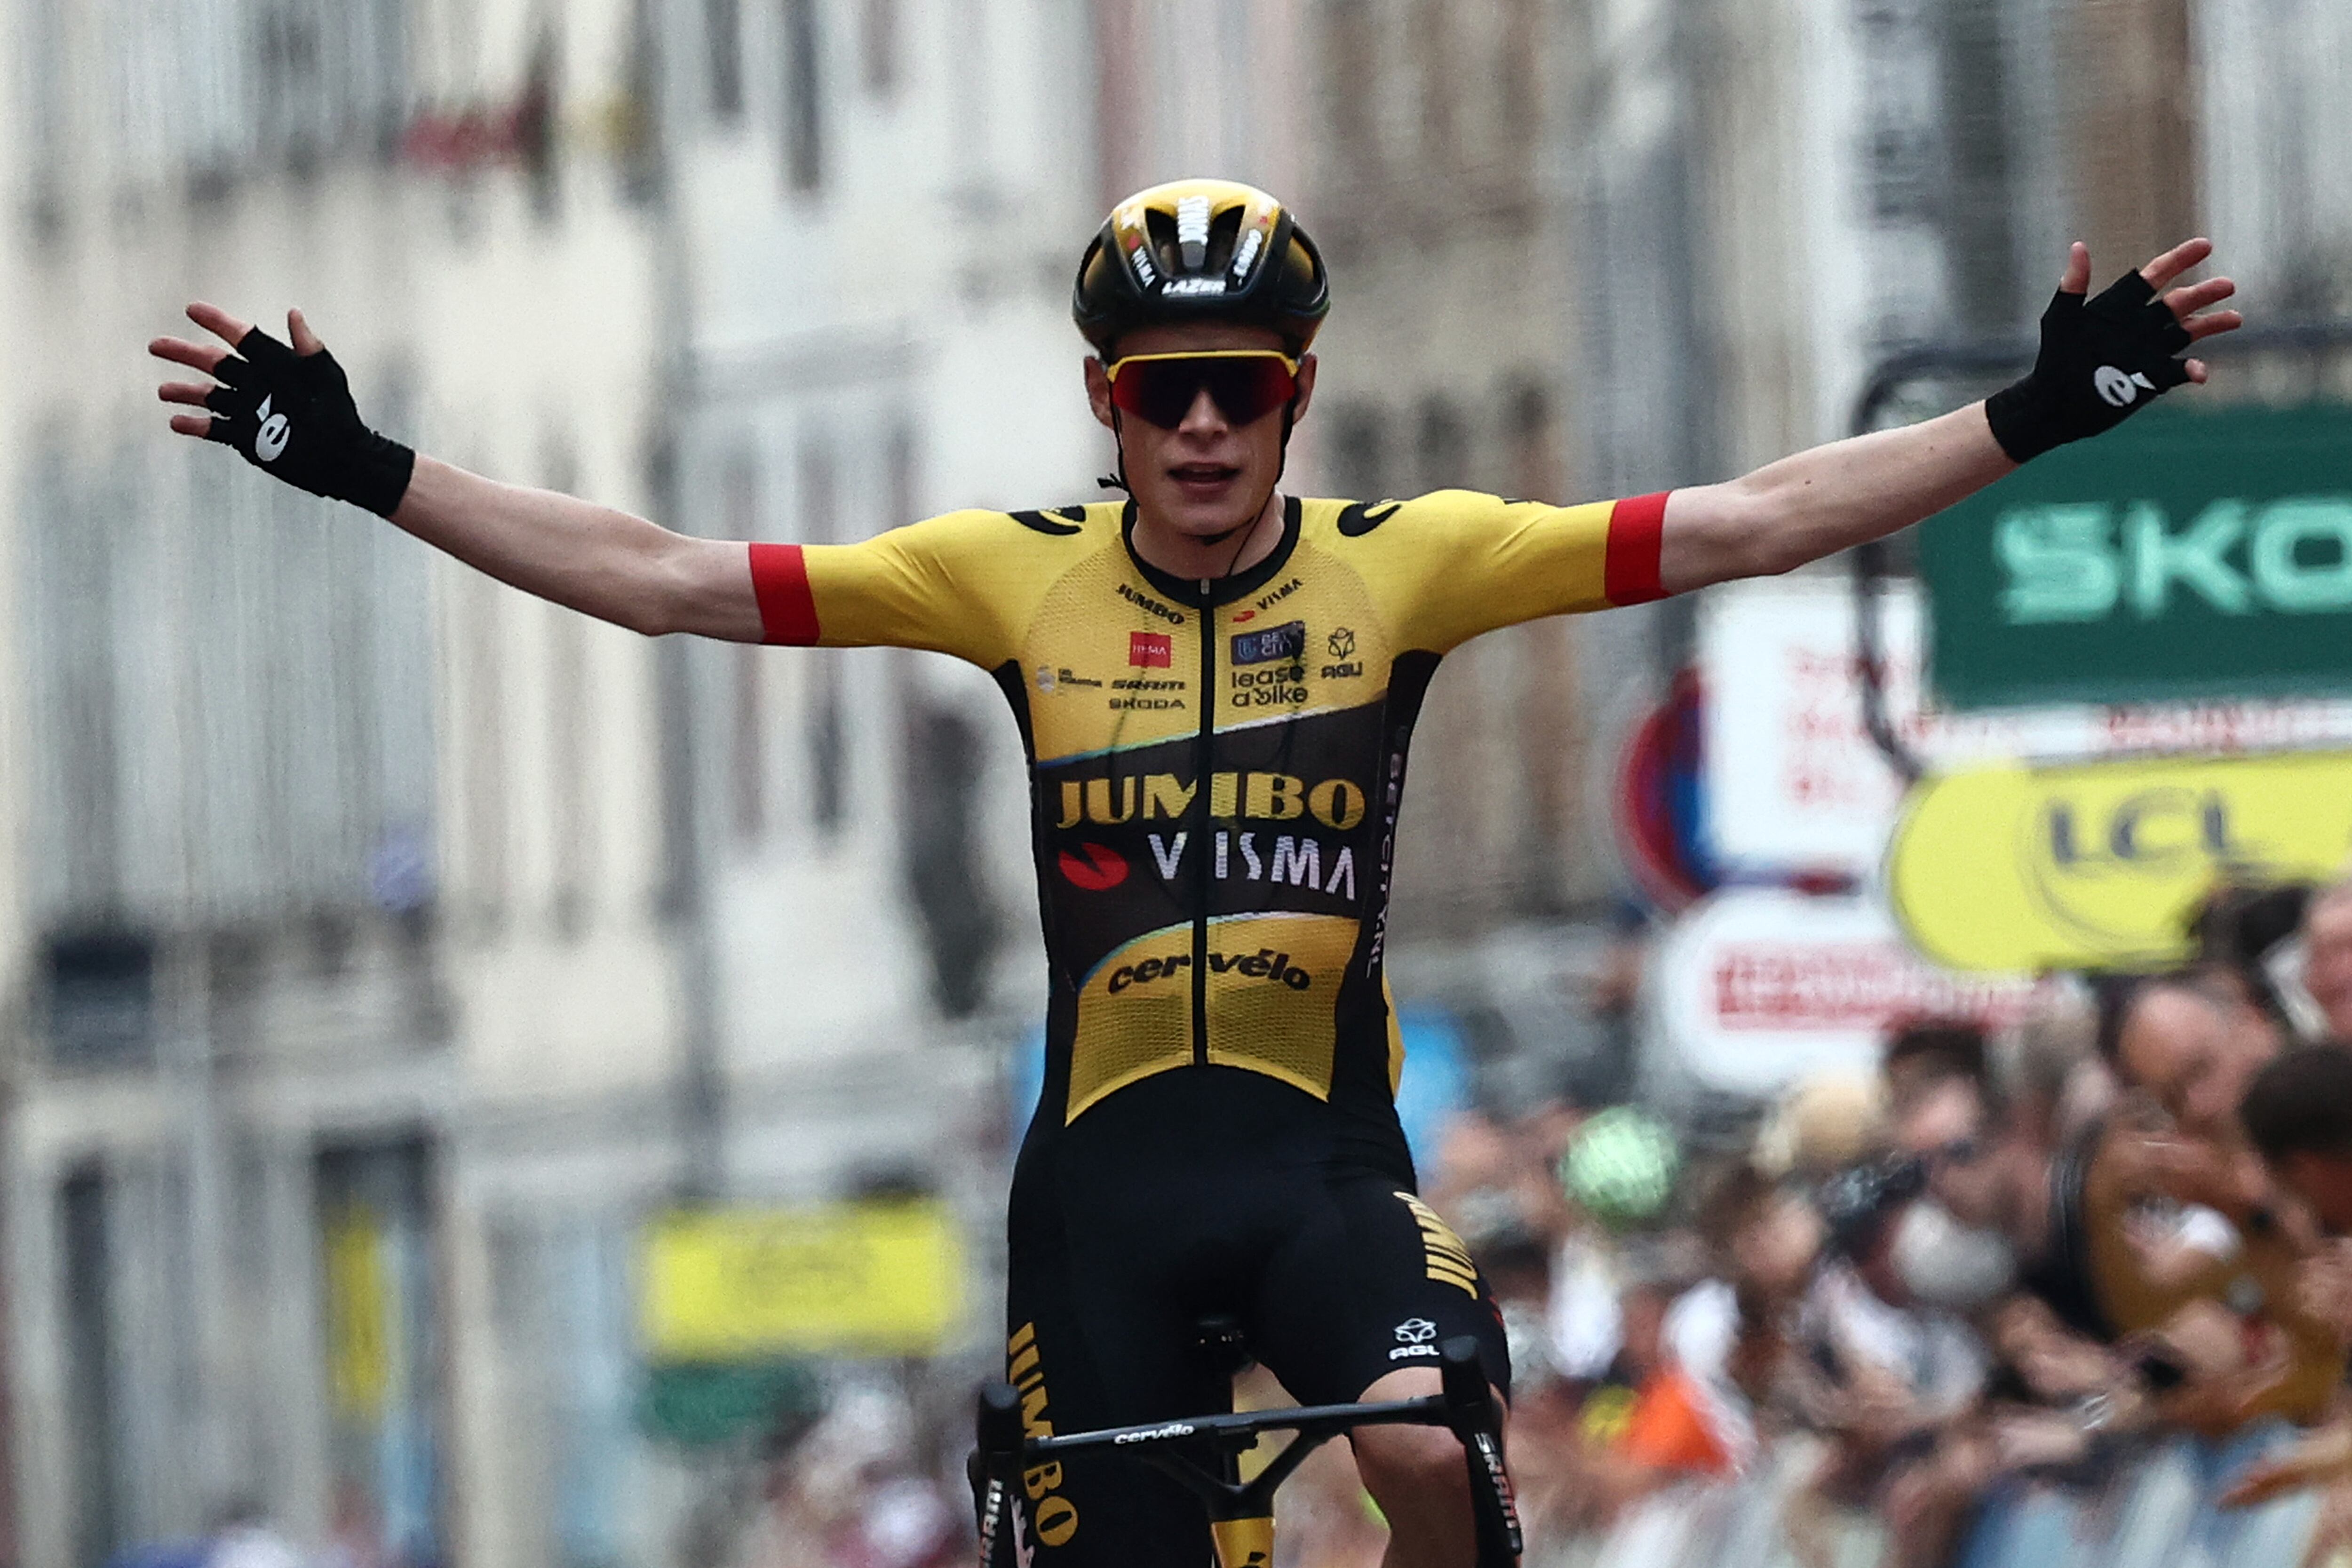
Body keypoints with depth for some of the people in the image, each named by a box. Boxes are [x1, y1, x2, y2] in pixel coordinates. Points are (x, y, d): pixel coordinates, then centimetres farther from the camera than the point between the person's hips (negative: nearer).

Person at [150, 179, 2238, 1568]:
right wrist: (367, 472, -5)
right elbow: (668, 581, 0)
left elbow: (1748, 526, -7)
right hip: (1107, 1167, 2)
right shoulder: (1023, 580, 0)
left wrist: (2035, 416, -15)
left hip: (1325, 1152, -2)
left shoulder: (1401, 566, -3)